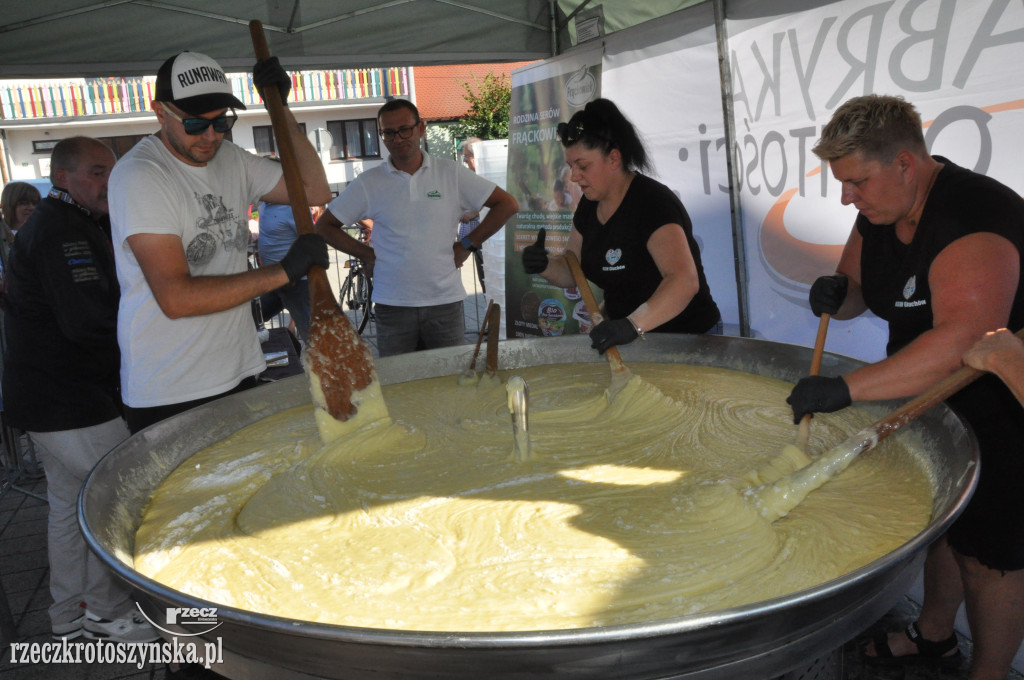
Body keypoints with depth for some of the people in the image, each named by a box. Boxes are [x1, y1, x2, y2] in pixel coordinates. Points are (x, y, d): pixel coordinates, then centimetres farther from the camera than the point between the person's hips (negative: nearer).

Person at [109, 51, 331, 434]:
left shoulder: (230, 159, 8)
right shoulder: (138, 175, -15)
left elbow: (316, 193, 4)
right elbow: (176, 297, -24)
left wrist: (281, 110, -3)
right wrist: (285, 271, -25)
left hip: (240, 373, 7)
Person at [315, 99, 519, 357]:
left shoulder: (450, 173, 4)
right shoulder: (368, 183, 4)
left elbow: (507, 204, 6)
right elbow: (324, 226, 10)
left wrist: (468, 245, 1)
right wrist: (367, 254, 1)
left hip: (445, 301, 0)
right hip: (392, 305, 0)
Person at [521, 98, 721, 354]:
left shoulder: (653, 203, -24)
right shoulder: (589, 207, 2)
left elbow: (685, 280, -37)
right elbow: (572, 272, 9)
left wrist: (634, 324, -51)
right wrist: (544, 266, -13)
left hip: (687, 339, -8)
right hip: (631, 341, 8)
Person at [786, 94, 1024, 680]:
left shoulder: (974, 215, -32)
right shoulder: (880, 213, -3)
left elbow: (966, 339, -45)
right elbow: (859, 292, 10)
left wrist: (845, 389, -46)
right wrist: (837, 292, -15)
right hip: (930, 397, 8)